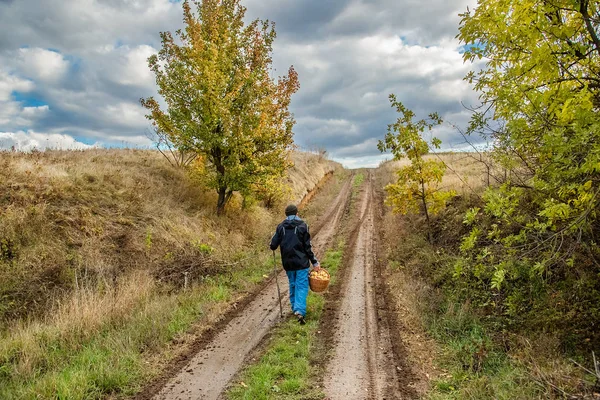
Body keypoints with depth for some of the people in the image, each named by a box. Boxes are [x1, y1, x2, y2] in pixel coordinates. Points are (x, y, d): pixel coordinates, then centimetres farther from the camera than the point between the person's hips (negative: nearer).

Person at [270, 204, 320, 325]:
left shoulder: (281, 227, 2)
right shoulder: (302, 226, -5)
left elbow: (273, 245, -1)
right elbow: (307, 247, -6)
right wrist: (314, 262, 1)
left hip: (288, 263, 3)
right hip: (301, 262, -3)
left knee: (292, 285, 20)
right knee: (302, 286, -3)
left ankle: (294, 308, 28)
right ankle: (300, 310, -17)